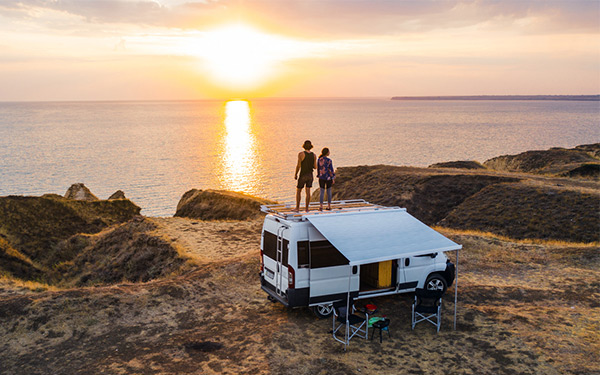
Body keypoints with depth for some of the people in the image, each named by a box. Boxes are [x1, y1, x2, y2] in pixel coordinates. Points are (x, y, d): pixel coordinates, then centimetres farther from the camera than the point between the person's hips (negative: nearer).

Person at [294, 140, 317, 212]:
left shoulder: (301, 154, -14)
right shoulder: (314, 155, 0)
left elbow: (298, 166, -14)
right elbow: (315, 167, 3)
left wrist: (295, 174, -2)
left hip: (303, 176, -4)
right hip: (310, 175, 4)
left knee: (298, 191, 9)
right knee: (308, 192, 7)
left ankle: (297, 208, 7)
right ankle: (307, 208, 5)